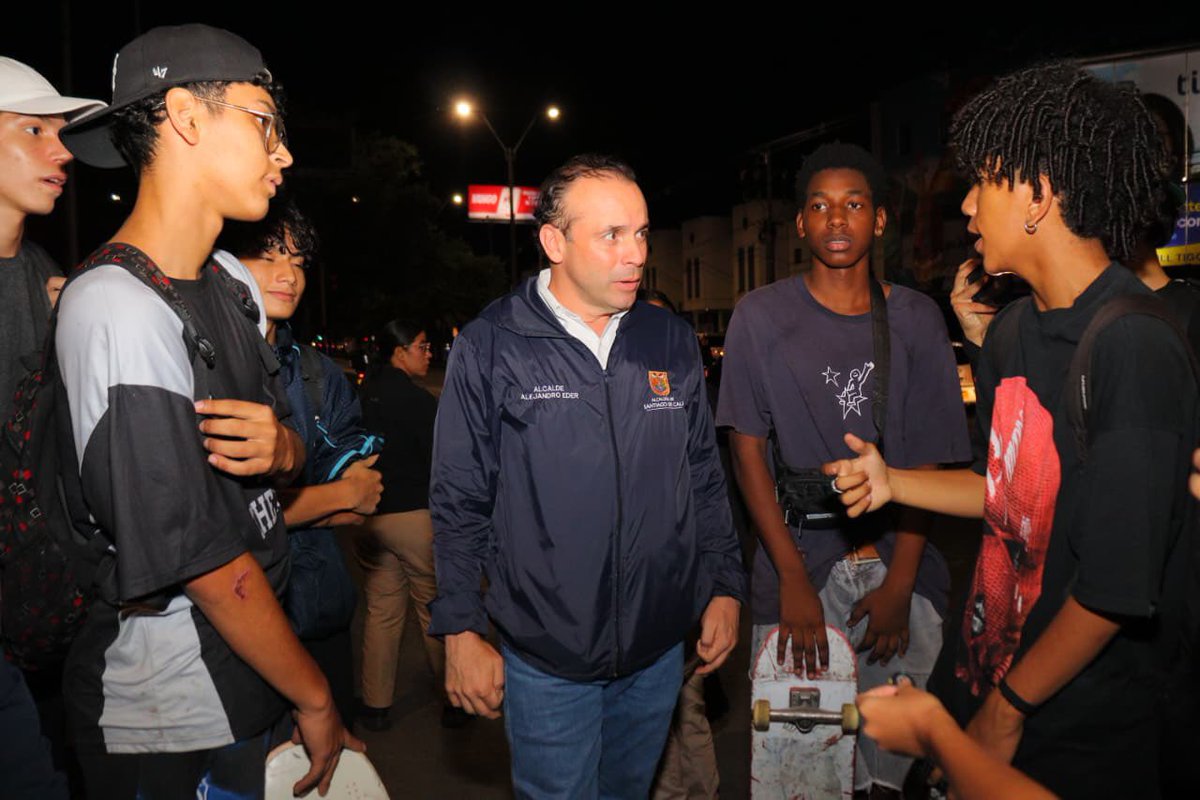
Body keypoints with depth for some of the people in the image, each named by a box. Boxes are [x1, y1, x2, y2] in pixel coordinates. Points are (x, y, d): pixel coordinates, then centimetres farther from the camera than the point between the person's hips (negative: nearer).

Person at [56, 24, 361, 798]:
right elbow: (206, 560, -22)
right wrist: (316, 699, -11)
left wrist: (281, 448, -16)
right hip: (175, 726, -7)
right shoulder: (118, 311, -24)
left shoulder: (233, 283, 2)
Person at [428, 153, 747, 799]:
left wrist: (725, 586, 5)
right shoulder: (490, 347, -9)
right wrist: (461, 631, -7)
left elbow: (704, 479, 9)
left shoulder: (672, 342, 2)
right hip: (546, 655, -3)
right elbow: (459, 503, -6)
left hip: (660, 647, 4)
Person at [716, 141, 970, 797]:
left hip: (899, 567, 2)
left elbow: (926, 458, 3)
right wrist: (794, 579, -10)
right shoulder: (761, 317, -2)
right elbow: (748, 450, -3)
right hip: (799, 561, -1)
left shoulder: (916, 319, 3)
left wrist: (900, 583, -5)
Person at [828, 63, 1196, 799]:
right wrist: (891, 483, 2)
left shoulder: (1136, 348, -23)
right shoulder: (1013, 330, 2)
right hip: (993, 671, 7)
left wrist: (1007, 710, -14)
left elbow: (1119, 588, -23)